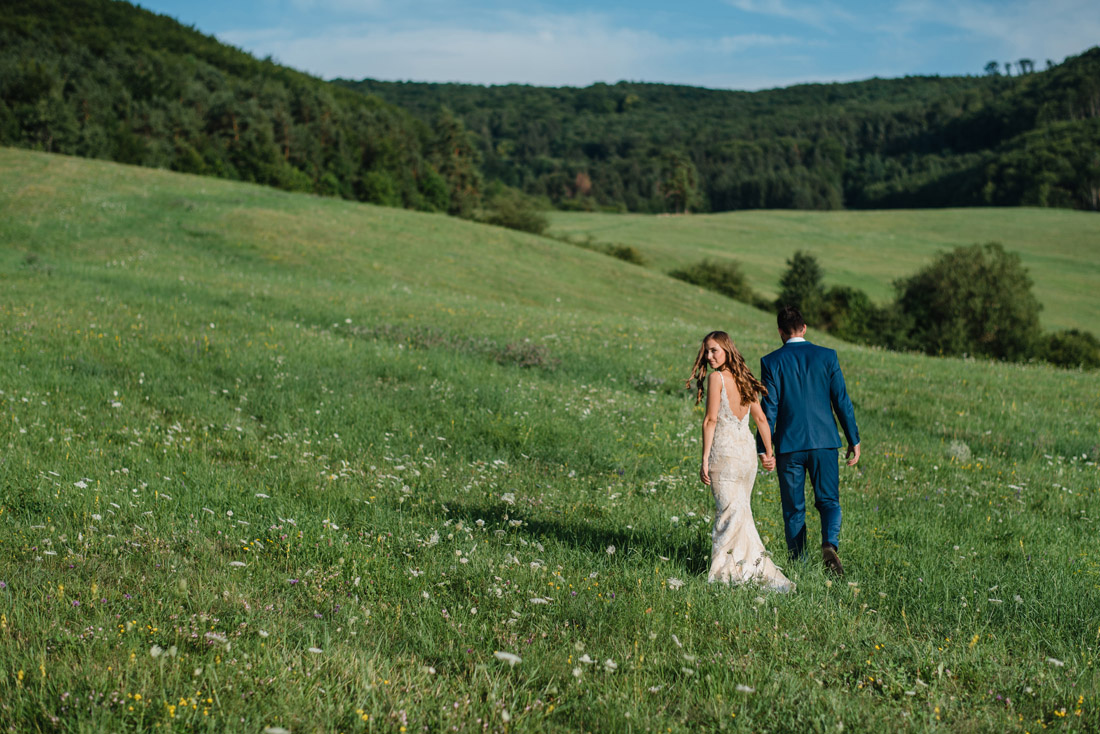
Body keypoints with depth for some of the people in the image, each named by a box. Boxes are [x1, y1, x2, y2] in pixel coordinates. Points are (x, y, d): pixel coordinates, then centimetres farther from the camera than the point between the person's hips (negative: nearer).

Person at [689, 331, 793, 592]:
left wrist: (704, 460, -12)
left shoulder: (716, 377, -10)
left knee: (730, 512, -3)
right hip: (747, 452, 7)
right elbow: (761, 419, 14)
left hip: (724, 452, -7)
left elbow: (711, 420, -13)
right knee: (741, 511, 14)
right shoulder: (743, 379, 10)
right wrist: (769, 453, 21)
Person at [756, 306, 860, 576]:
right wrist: (854, 440, 6)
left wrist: (764, 448, -1)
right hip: (824, 442, 1)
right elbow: (841, 401, 0)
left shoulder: (771, 362, -3)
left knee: (793, 508, 10)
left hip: (789, 444, -1)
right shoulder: (827, 356, 1)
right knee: (828, 501, 9)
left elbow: (769, 408, -5)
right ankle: (830, 544, -17)